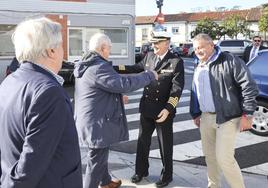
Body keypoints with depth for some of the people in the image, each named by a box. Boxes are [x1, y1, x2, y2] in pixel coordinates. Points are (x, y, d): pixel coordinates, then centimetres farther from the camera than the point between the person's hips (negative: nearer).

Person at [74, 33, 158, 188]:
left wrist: (118, 97, 23)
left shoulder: (87, 65, 10)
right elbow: (123, 84, -29)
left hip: (90, 119, 11)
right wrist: (150, 76, -18)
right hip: (97, 122, -11)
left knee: (101, 155, 28)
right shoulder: (99, 67, -24)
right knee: (97, 161, 3)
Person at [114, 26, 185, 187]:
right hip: (146, 108, 5)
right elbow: (136, 68, 18)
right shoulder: (149, 56, 4)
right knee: (143, 141, 16)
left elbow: (177, 88, -17)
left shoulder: (176, 61, -12)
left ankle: (167, 174, 30)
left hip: (164, 111, -5)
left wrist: (168, 109, -25)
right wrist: (115, 68, 10)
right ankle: (141, 170, 35)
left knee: (165, 144, 11)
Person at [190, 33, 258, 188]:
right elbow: (195, 93, 22)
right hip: (206, 118, 7)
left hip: (227, 118, -7)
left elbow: (249, 86, -14)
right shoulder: (199, 68, 13)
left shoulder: (230, 61, -10)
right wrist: (195, 114, 19)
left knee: (224, 158, -10)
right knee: (209, 155, 15)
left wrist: (247, 114, -16)